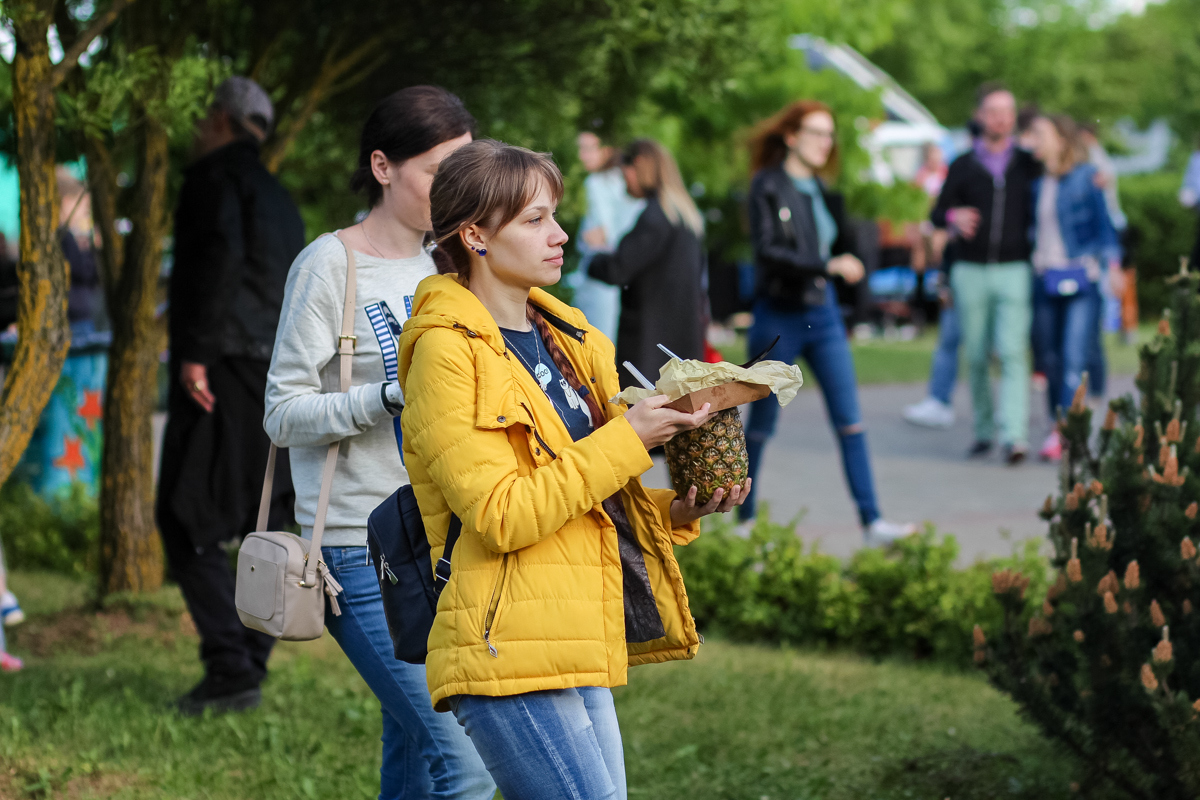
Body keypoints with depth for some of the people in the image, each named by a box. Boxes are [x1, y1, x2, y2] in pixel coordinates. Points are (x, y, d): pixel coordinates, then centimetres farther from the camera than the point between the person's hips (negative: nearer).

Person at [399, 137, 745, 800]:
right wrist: (626, 439, -15)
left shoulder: (563, 337, 17)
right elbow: (501, 517, -17)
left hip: (577, 656, 9)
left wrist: (673, 513, 7)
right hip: (510, 654, -9)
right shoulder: (447, 351, -9)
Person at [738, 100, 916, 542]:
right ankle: (745, 519, 22)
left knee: (850, 421, -2)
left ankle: (872, 521, -3)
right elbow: (767, 252, -19)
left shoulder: (821, 190, 10)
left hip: (822, 313, 5)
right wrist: (829, 265, -24)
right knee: (761, 425, 7)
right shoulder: (768, 186, -8)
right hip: (779, 316, -5)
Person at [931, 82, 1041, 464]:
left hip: (1014, 271, -2)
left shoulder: (1028, 164, 9)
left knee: (1013, 353, -14)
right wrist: (953, 216, -14)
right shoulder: (963, 166, 10)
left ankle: (1015, 435, -22)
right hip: (971, 271, 2)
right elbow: (938, 212, 8)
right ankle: (983, 431, 16)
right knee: (977, 358, 4)